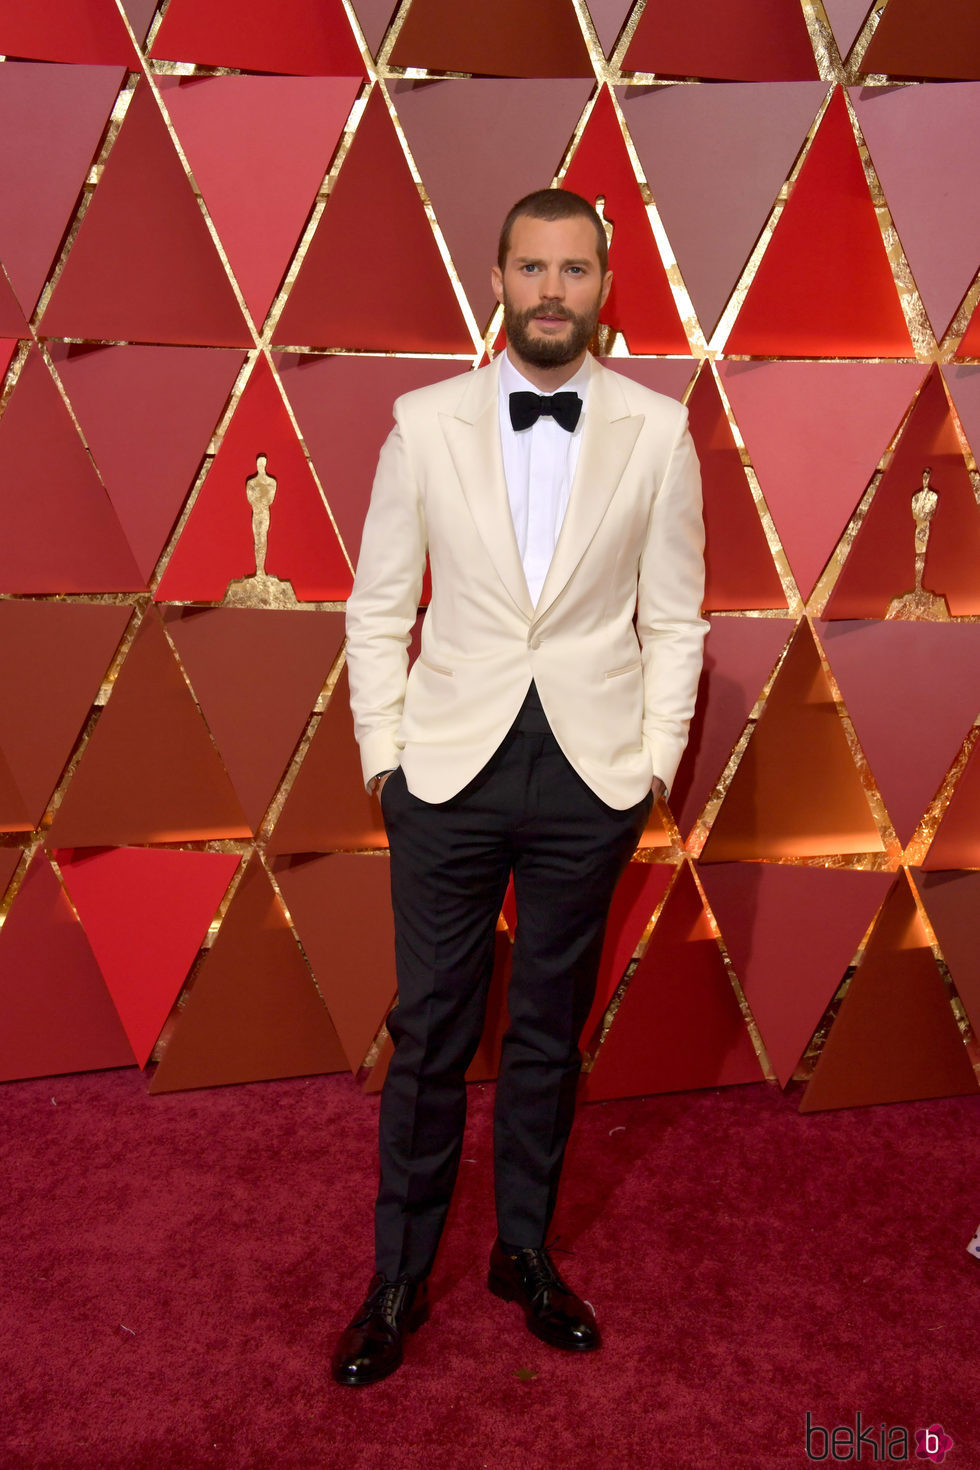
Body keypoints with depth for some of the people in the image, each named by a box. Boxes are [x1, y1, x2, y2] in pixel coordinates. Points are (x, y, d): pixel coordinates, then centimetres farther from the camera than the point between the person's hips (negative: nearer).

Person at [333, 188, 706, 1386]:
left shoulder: (658, 432, 2)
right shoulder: (424, 422, 2)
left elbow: (674, 619, 5)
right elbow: (378, 606, 4)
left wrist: (655, 761, -1)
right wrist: (383, 752, -1)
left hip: (591, 775, 1)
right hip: (450, 770, 0)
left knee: (550, 1031, 14)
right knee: (428, 1037, 8)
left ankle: (525, 1252, 35)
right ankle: (399, 1277, 27)